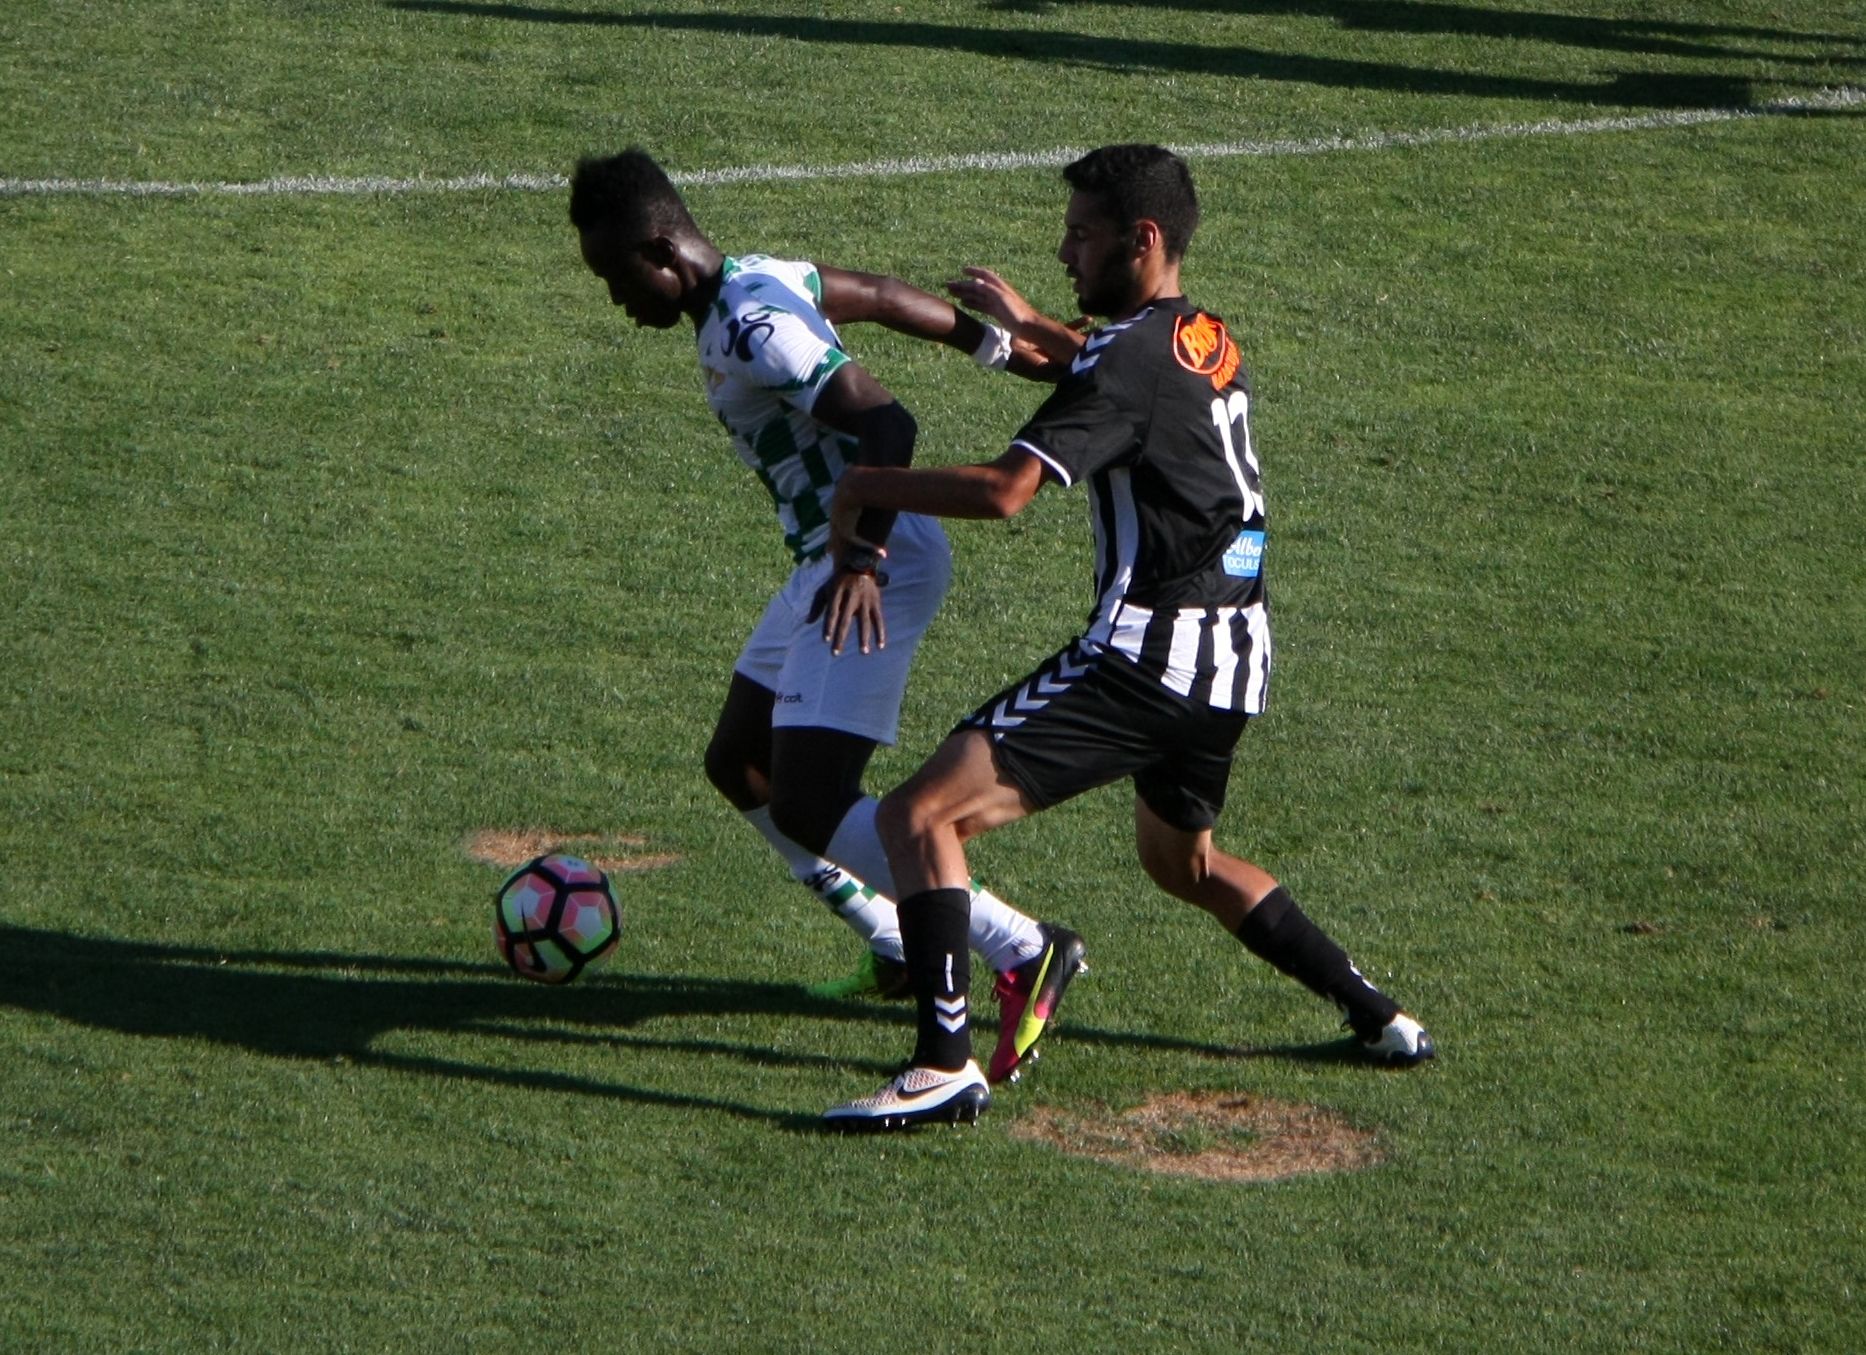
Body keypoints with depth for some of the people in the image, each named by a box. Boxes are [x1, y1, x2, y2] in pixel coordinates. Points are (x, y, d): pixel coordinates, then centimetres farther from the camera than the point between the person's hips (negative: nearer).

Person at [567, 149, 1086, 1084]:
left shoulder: (755, 328, -22)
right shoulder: (759, 281, 10)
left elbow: (887, 424, -31)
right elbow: (887, 299, 22)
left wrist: (864, 558, -38)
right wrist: (1008, 350, 32)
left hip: (871, 574, -11)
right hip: (833, 557, 11)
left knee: (807, 808, -16)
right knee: (739, 767, 17)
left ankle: (1023, 952, -14)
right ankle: (900, 954, 23)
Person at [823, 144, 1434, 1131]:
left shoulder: (1126, 358, -14)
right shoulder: (1209, 340, 14)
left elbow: (1005, 490, -24)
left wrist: (871, 485, -10)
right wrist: (1028, 326, 47)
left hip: (1150, 651, -10)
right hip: (1236, 653, 10)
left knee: (920, 815, -13)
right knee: (1182, 861, 33)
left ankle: (946, 1064, -23)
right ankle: (1375, 1015, 33)